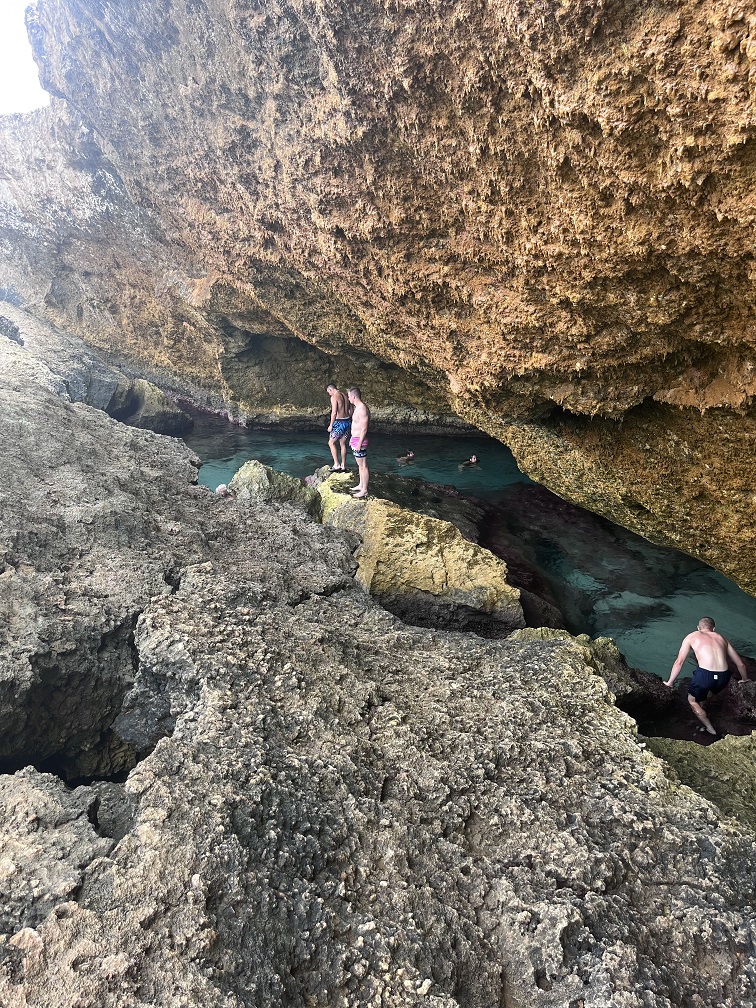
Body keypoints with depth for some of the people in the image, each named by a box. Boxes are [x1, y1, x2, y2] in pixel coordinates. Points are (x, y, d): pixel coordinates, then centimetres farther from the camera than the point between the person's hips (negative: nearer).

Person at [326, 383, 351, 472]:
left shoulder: (334, 397, -12)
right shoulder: (344, 396, 12)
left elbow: (334, 412, -18)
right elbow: (350, 411, 14)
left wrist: (331, 425, -13)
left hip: (339, 422, -8)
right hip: (347, 422, 8)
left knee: (331, 443, 4)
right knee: (343, 444, 14)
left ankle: (336, 465, -1)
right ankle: (343, 466, 18)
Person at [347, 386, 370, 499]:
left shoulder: (362, 409, -20)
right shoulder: (357, 408, 12)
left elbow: (364, 429, -23)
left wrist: (359, 444, -23)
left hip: (359, 440, -11)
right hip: (355, 439, 11)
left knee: (363, 466, -3)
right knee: (360, 465, 20)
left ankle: (364, 490, 3)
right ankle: (361, 485, 33)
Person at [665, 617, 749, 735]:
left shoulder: (692, 637, 15)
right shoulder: (721, 638, 24)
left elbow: (679, 662, 11)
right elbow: (740, 664, 27)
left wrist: (669, 682, 20)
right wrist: (744, 679, 47)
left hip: (705, 675, -4)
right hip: (723, 677, 4)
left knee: (692, 701, 23)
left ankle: (710, 729, 22)